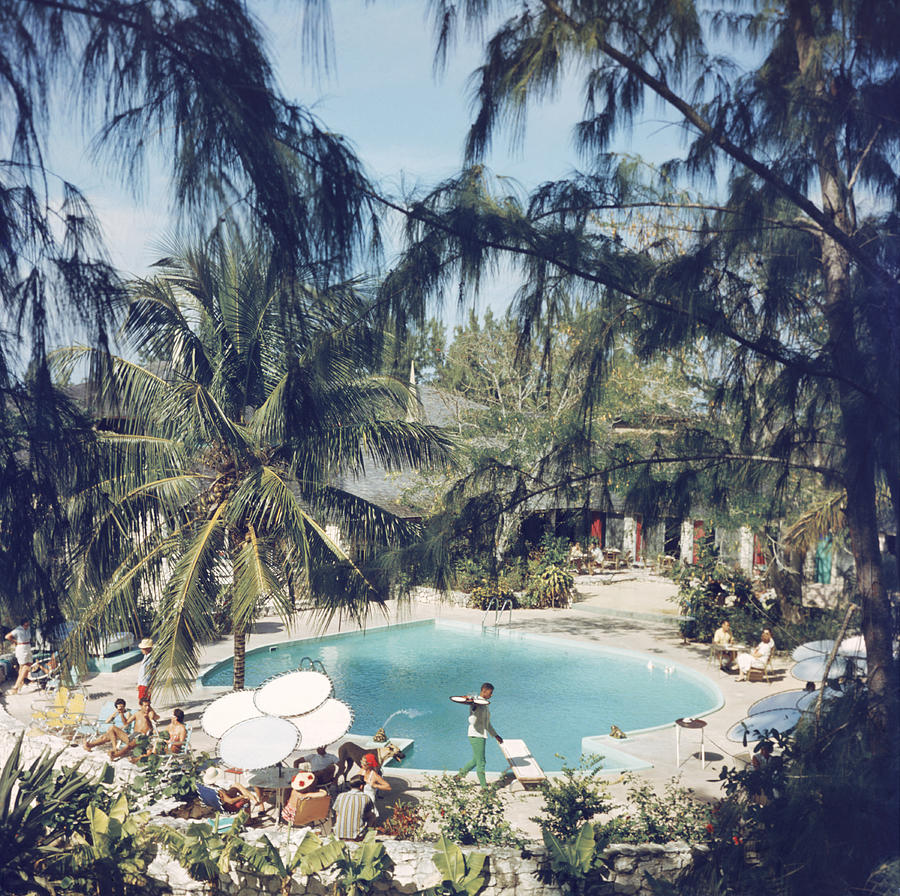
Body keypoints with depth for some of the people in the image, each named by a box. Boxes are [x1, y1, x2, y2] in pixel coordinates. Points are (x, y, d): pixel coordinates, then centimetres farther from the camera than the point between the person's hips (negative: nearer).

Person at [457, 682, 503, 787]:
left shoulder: (485, 704, 14)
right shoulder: (475, 703, -14)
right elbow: (472, 721, -29)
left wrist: (495, 735, 28)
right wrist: (472, 707, -43)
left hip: (482, 736, 9)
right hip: (476, 736, -9)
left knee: (475, 761, 17)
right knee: (481, 763, -2)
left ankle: (458, 775, 30)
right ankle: (484, 787, 4)